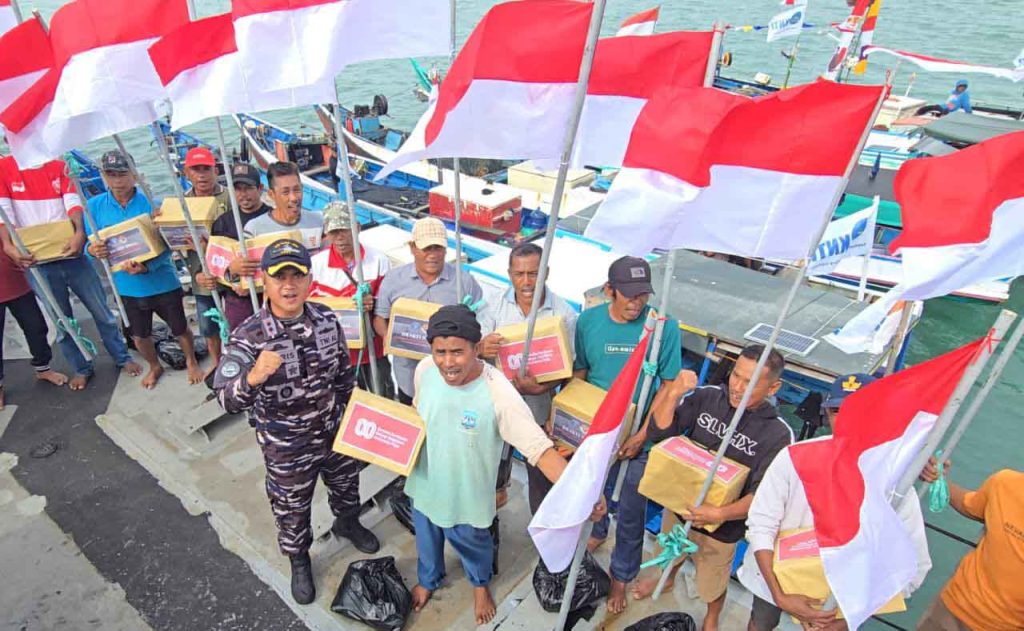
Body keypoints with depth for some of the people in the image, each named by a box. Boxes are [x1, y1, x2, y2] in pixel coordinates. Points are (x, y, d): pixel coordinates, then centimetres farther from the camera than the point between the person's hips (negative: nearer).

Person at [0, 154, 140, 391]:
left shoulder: (58, 166, 5)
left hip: (71, 255, 1)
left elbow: (73, 202, -7)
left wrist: (79, 233, -26)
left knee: (102, 311, 9)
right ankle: (81, 368, 27)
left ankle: (122, 358, 25)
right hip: (36, 262, -1)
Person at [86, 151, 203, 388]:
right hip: (128, 286, 3)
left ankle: (191, 362, 42)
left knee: (180, 328, 14)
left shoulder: (151, 203, -14)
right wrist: (92, 250, -24)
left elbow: (166, 246, -15)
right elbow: (90, 244, 0)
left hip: (162, 282, -3)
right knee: (139, 334, 19)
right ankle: (154, 366, 47)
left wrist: (146, 267, -32)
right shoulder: (95, 206, -6)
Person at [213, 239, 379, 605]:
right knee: (291, 511, 19)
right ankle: (299, 561, 49)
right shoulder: (249, 336, -25)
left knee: (345, 485, 28)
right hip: (287, 449, -4)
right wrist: (253, 378, -52)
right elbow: (226, 399, -31)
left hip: (335, 433, 4)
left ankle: (347, 524, 61)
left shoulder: (326, 320, -11)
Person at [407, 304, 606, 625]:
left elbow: (540, 448, -36)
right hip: (426, 482, 4)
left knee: (471, 542, 27)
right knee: (426, 537, 31)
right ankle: (428, 579, 66)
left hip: (467, 493, -3)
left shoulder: (498, 393, -35)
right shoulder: (425, 370, -20)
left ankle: (480, 584, 63)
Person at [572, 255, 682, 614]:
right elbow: (579, 374, 0)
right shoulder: (588, 321, -11)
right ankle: (596, 532, 59)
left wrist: (644, 433, -15)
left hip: (636, 438, -2)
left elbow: (669, 386, -10)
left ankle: (621, 577, 38)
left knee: (630, 514, 13)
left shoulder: (664, 326, -17)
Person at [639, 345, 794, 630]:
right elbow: (658, 431, -18)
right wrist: (674, 392, -32)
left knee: (712, 585, 24)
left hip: (722, 526, -2)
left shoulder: (778, 435, -23)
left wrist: (720, 514, -36)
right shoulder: (707, 397, -18)